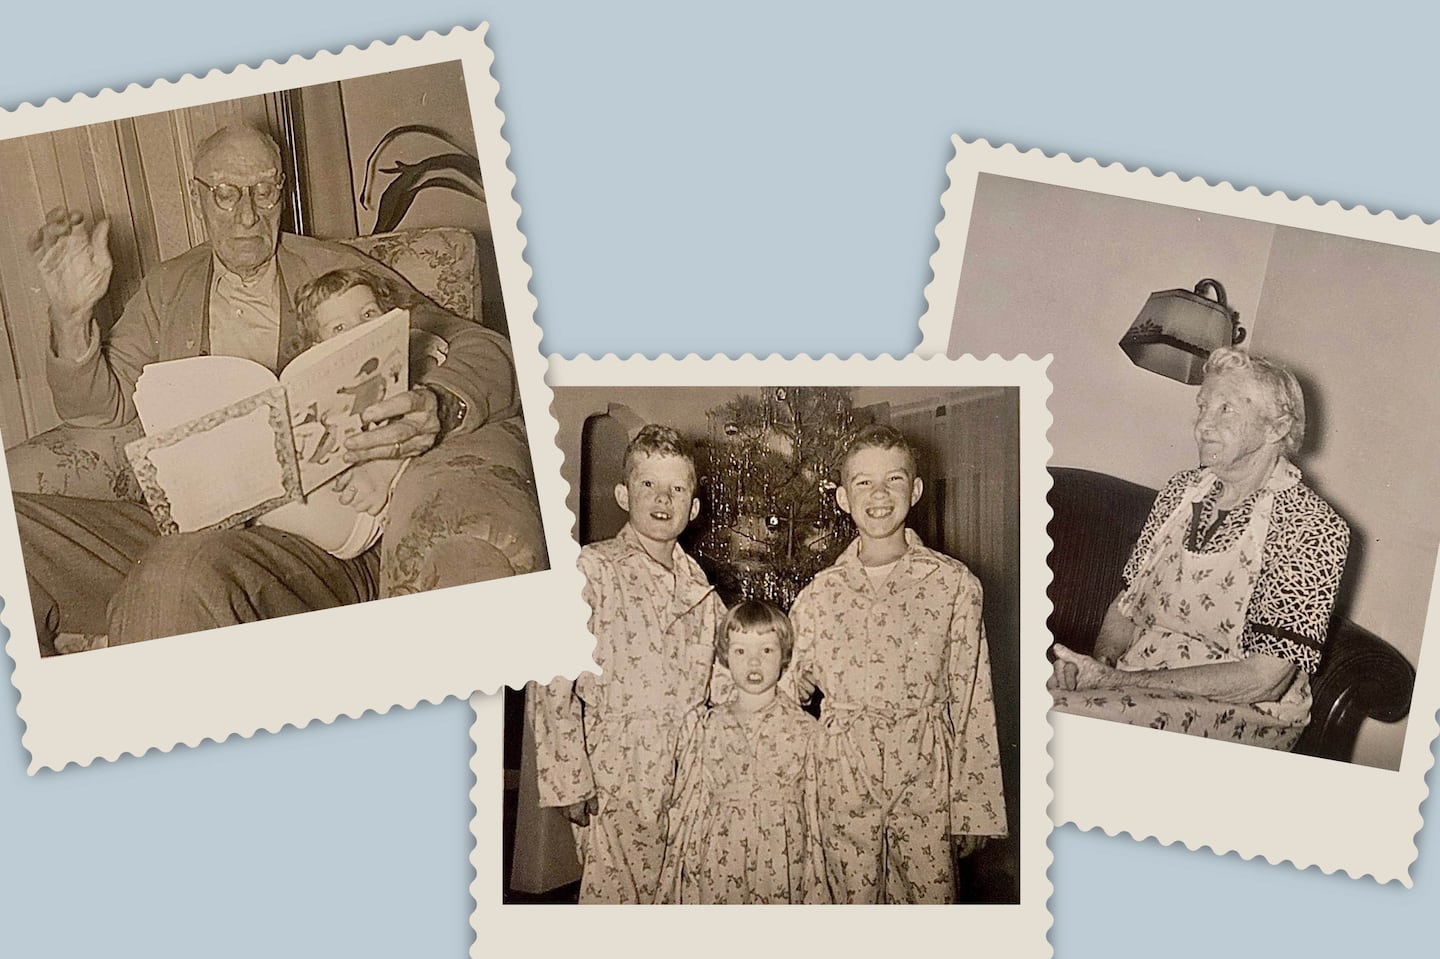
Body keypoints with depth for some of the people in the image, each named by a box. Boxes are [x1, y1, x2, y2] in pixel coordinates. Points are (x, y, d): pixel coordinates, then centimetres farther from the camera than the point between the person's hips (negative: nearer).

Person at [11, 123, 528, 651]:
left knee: (181, 574, -37)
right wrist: (73, 315, -4)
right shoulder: (168, 287, 19)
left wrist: (441, 407, -26)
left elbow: (483, 350, -1)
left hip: (317, 537, -5)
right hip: (190, 528, 5)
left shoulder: (339, 272, 7)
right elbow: (99, 406, 17)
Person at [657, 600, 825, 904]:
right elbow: (685, 809, 6)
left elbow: (816, 811, 2)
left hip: (782, 863, 0)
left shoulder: (804, 729, -1)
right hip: (718, 863, 1)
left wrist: (815, 894, 0)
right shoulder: (703, 728, 2)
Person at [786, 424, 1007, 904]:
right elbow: (790, 685, 14)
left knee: (933, 896, 2)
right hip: (844, 779, 1)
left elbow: (973, 701, 0)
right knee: (853, 899, 7)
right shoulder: (820, 593, 4)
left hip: (926, 778, -1)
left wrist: (973, 808, 0)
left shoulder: (954, 584, -1)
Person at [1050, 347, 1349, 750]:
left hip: (1241, 714, -5)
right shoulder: (1182, 489, 10)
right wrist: (1101, 661, -9)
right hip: (1134, 682, 5)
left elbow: (1265, 679, -17)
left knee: (1075, 714, -35)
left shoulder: (1312, 528, -11)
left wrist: (1119, 681, -21)